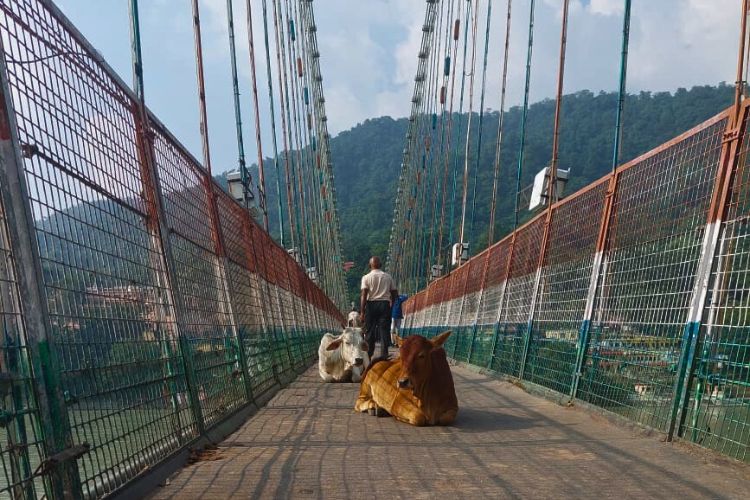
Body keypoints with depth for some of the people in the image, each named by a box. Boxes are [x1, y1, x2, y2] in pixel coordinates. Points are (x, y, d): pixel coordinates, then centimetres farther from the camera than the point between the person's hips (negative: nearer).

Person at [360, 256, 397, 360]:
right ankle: (384, 356, -2)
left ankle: (368, 356, 14)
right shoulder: (388, 277, 8)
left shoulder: (366, 277, -1)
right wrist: (391, 305, 20)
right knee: (384, 331, 2)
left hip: (371, 304, -1)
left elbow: (364, 295, -9)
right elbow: (394, 293, 8)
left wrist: (362, 312, -9)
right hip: (385, 304, 1)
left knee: (370, 331, 8)